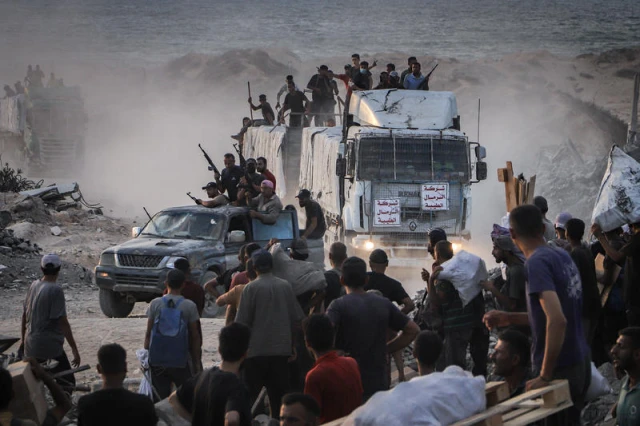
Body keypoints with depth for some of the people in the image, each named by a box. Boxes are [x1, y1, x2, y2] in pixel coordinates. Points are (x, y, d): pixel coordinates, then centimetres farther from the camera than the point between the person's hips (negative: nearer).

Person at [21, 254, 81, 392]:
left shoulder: (33, 286, 5)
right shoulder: (55, 290, -16)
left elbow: (24, 315, 14)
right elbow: (62, 322, -18)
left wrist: (23, 340, 27)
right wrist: (74, 349, -14)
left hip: (31, 345, 8)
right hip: (50, 347, -8)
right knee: (67, 383, -1)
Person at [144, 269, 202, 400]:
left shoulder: (155, 304, -1)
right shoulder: (190, 306, -4)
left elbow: (148, 333, 2)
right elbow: (195, 336, -1)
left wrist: (146, 354, 12)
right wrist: (197, 362, 7)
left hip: (157, 361, 2)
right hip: (180, 362, -2)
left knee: (162, 398, 6)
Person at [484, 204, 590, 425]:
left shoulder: (537, 262, -18)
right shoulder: (563, 256, 8)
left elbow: (557, 320, -29)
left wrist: (545, 376, -23)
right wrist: (509, 318, 18)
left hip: (562, 369, -8)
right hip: (580, 362, 8)